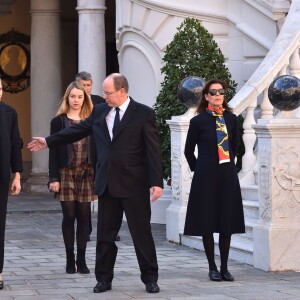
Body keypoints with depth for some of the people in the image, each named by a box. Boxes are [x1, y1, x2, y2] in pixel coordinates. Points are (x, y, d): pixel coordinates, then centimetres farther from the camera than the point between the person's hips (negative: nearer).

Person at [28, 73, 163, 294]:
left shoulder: (144, 114, -7)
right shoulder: (99, 111, 8)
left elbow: (153, 150, -10)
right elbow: (77, 131, 18)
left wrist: (156, 182, -16)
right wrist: (48, 142, 19)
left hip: (134, 185, -5)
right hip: (107, 184, 5)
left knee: (142, 232, 2)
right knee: (105, 234, 9)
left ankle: (150, 278, 12)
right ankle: (104, 278, 18)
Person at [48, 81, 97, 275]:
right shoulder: (59, 121, 3)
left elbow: (96, 150, 8)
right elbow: (53, 151, 0)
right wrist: (54, 178, -7)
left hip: (87, 174, 2)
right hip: (66, 174, -1)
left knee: (84, 216, 2)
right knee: (69, 216, 1)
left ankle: (81, 260, 9)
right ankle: (70, 259, 9)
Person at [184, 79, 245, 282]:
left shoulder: (231, 119, 5)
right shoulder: (198, 121, -5)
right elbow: (189, 150, 5)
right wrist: (198, 169, 6)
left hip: (228, 176, 3)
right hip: (206, 178, -3)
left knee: (227, 222, 4)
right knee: (207, 222, 1)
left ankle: (224, 267, 13)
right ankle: (212, 267, 10)